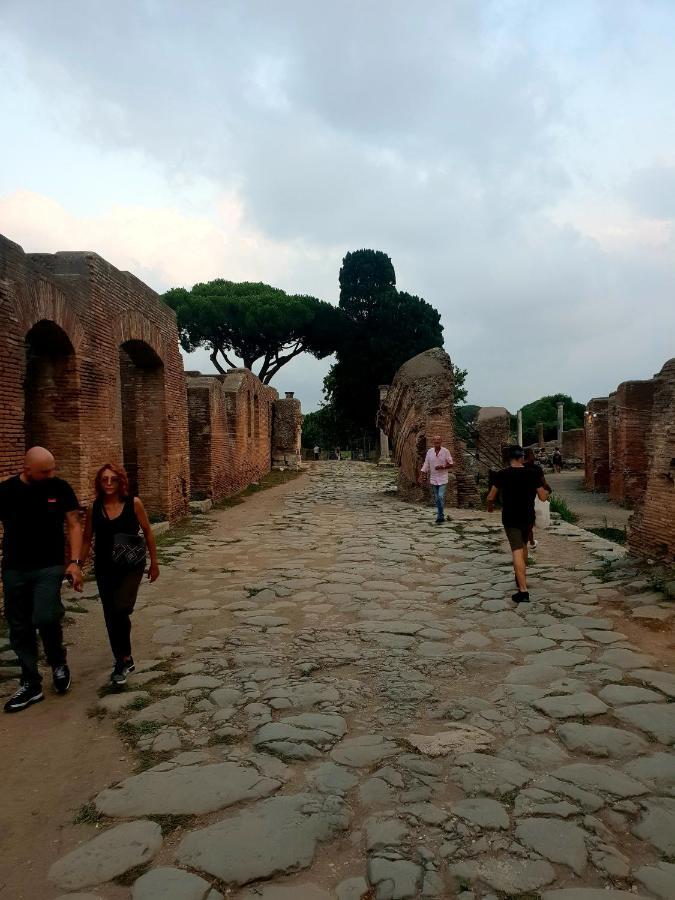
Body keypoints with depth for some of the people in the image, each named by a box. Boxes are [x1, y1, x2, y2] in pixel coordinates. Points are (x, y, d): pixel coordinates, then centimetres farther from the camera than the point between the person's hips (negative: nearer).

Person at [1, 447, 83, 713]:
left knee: (45, 618, -20)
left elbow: (74, 525, -2)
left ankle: (58, 663, 9)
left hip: (50, 567, -2)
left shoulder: (60, 488, -5)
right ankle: (31, 684, 24)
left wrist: (75, 562, -11)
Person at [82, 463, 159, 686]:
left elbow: (147, 532, 1)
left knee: (121, 610, -17)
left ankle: (124, 659, 2)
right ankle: (123, 660, 26)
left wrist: (154, 562, 4)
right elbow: (87, 539, 8)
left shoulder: (134, 503, -7)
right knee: (111, 616, 8)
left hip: (131, 567, -3)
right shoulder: (94, 508, -1)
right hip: (104, 569, 3)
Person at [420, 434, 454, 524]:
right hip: (433, 479, 4)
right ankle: (441, 516, 20)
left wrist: (442, 467, -17)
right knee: (436, 499, 9)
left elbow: (451, 464, -1)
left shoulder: (446, 451, -4)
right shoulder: (429, 451, 4)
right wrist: (423, 473, -5)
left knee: (441, 497, -14)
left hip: (443, 479, -4)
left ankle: (440, 517, -9)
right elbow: (426, 464, 6)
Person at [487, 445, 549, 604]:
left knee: (517, 551, -6)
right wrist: (546, 492, 21)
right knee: (523, 545, 25)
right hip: (528, 517, 3)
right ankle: (521, 578, 42)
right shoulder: (533, 473, -5)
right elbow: (543, 497, -2)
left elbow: (490, 497, -5)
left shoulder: (502, 475, -10)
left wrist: (490, 506, 17)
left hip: (510, 518, -3)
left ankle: (523, 591, -14)